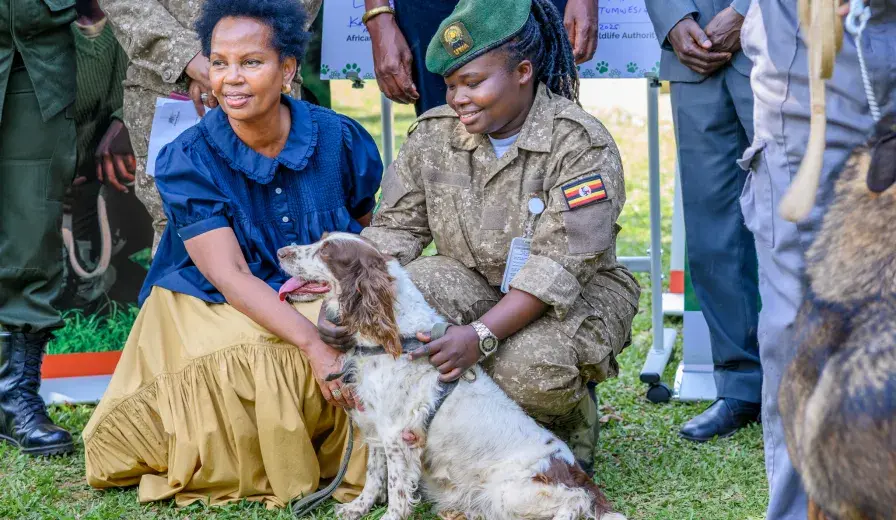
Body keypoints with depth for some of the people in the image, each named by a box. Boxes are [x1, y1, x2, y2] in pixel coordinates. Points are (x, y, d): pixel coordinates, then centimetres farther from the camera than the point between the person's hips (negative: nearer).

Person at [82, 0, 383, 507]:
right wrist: (312, 345, -37)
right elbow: (228, 274, -23)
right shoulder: (188, 160, -13)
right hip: (212, 311, -3)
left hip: (317, 307, 3)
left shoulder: (342, 139, -6)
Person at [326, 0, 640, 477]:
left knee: (529, 367, -37)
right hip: (476, 289, 4)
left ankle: (571, 435, 3)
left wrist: (481, 336, -38)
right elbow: (395, 227, 0)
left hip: (577, 296, -4)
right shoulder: (433, 134, -1)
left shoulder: (579, 143, -18)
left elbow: (560, 267, -26)